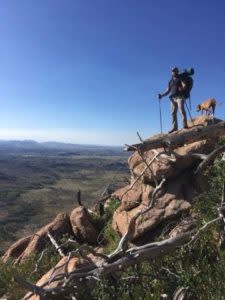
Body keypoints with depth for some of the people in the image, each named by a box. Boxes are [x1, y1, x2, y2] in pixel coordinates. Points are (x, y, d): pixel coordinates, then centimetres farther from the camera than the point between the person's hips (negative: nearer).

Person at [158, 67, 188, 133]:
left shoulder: (180, 78, 8)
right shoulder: (170, 81, 24)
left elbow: (184, 86, -6)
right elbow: (168, 90, 23)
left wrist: (182, 88, -29)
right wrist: (162, 95, 9)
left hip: (180, 97, -5)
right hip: (173, 98, 5)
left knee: (181, 110, -17)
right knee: (173, 113, -3)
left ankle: (185, 125, -18)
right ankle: (174, 127, -3)